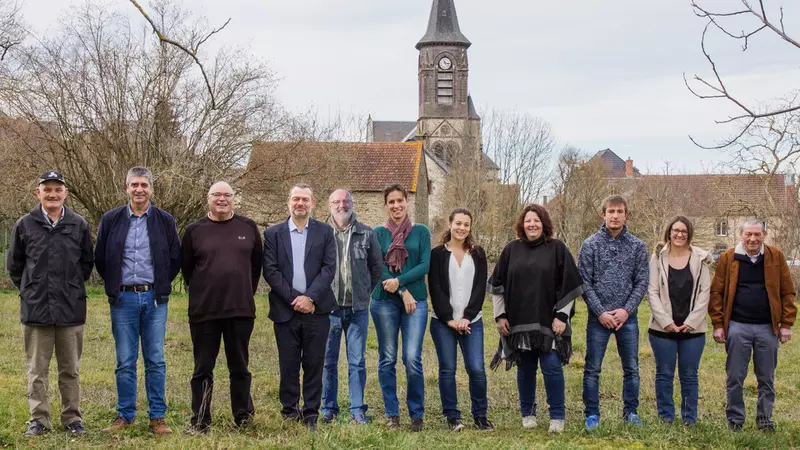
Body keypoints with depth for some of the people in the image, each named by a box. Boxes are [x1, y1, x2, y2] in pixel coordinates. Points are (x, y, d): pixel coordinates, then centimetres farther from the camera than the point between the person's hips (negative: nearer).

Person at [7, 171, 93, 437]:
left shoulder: (79, 226, 2)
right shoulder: (25, 225, 1)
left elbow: (87, 263, 13)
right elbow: (14, 265, 10)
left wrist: (72, 287, 10)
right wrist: (30, 290, 8)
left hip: (71, 309, 0)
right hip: (35, 309, 0)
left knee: (70, 369, 8)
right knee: (37, 369, 6)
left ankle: (72, 417, 18)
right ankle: (39, 419, 14)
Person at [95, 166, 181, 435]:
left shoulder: (165, 221, 4)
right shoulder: (111, 220, 4)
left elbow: (175, 259, 9)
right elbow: (100, 259, 11)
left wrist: (161, 286, 7)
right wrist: (115, 286, 10)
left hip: (154, 298, 0)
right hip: (123, 299, 0)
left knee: (156, 361, 2)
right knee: (125, 362, 5)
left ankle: (157, 418, 8)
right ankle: (124, 416, 14)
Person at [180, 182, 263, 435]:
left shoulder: (248, 228, 5)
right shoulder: (194, 231, 3)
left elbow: (257, 263, 14)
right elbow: (186, 267, 11)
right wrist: (203, 291, 11)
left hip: (241, 310, 1)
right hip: (204, 311, -1)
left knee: (240, 367, 11)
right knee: (203, 369, 5)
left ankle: (243, 417, 23)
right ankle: (200, 421, 13)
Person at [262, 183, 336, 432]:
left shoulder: (325, 232, 7)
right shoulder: (273, 233, 7)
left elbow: (329, 268, -1)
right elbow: (270, 271, -1)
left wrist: (310, 297, -12)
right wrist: (294, 299, -10)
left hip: (316, 309, 0)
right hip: (285, 309, 0)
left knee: (314, 364, 3)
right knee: (288, 365, 4)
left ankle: (311, 415, 11)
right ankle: (290, 413, 14)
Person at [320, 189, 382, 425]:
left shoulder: (367, 234, 5)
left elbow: (376, 267, 13)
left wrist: (366, 291, 9)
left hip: (358, 308, 1)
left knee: (357, 361, 5)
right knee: (328, 361, 5)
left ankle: (358, 409, 13)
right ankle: (329, 409, 15)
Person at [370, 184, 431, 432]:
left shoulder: (421, 231, 7)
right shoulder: (378, 233, 7)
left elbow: (425, 265, -2)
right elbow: (377, 267, -2)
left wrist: (399, 281, -13)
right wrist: (403, 292, -10)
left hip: (416, 300, -1)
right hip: (384, 301, 1)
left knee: (413, 359, -7)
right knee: (387, 359, 4)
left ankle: (417, 414, 5)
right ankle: (392, 414, 13)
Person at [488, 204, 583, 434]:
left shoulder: (558, 249, 1)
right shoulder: (511, 250, 8)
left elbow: (570, 285, 0)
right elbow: (497, 285, 12)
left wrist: (561, 316, -6)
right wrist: (500, 315, 6)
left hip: (549, 322, -2)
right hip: (518, 322, 2)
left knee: (552, 367, -7)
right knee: (525, 369, 8)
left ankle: (557, 416, 4)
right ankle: (527, 413, 20)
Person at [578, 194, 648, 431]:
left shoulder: (637, 246, 3)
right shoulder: (590, 245, -2)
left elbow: (642, 282, 1)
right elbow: (584, 282, -4)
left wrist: (626, 310, -10)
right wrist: (601, 312, -11)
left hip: (627, 317, 2)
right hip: (598, 317, -2)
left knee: (631, 368, 9)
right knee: (593, 369, 3)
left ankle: (630, 412, 22)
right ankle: (592, 414, 13)